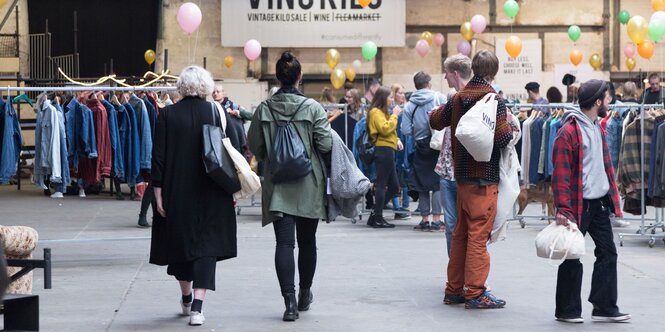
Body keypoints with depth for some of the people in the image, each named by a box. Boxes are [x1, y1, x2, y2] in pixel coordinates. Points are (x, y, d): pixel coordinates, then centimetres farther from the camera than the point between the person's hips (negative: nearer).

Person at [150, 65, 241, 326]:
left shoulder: (167, 114, -4)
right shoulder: (218, 114, -3)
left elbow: (158, 156, -6)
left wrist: (158, 191, -1)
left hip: (176, 192, 1)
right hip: (211, 194, 0)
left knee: (179, 243, 17)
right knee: (207, 245, 1)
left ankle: (186, 299, 33)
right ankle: (197, 306, -12)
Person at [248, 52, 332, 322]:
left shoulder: (264, 109, -3)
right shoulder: (312, 108, -10)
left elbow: (254, 145, 2)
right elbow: (326, 144, -11)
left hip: (278, 186, 1)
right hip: (309, 187, 0)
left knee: (284, 242, -3)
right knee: (307, 241, 15)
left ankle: (289, 300, -15)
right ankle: (305, 295, 29)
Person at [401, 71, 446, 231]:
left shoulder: (410, 105, 1)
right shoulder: (439, 98, -3)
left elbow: (405, 130, -3)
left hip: (420, 147, 2)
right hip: (439, 145, -2)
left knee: (422, 184, 10)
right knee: (438, 183, 1)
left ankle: (425, 219, 13)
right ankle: (436, 219, -3)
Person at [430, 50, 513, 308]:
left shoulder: (458, 98, 7)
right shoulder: (494, 100, -13)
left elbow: (436, 121, 21)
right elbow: (503, 138, -22)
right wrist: (509, 123, -2)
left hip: (462, 175, 7)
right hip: (485, 176, -7)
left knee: (460, 233, 14)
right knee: (479, 234, -5)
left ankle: (454, 289, 20)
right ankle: (475, 293, -5)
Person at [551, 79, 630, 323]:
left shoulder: (597, 128, 13)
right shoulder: (569, 131, -15)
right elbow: (561, 173, -18)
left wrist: (612, 196, 16)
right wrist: (563, 209, -22)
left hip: (599, 203, 9)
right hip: (579, 204, -9)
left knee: (608, 252, 9)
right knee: (572, 258, 1)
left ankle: (605, 307, 16)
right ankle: (567, 310, 11)